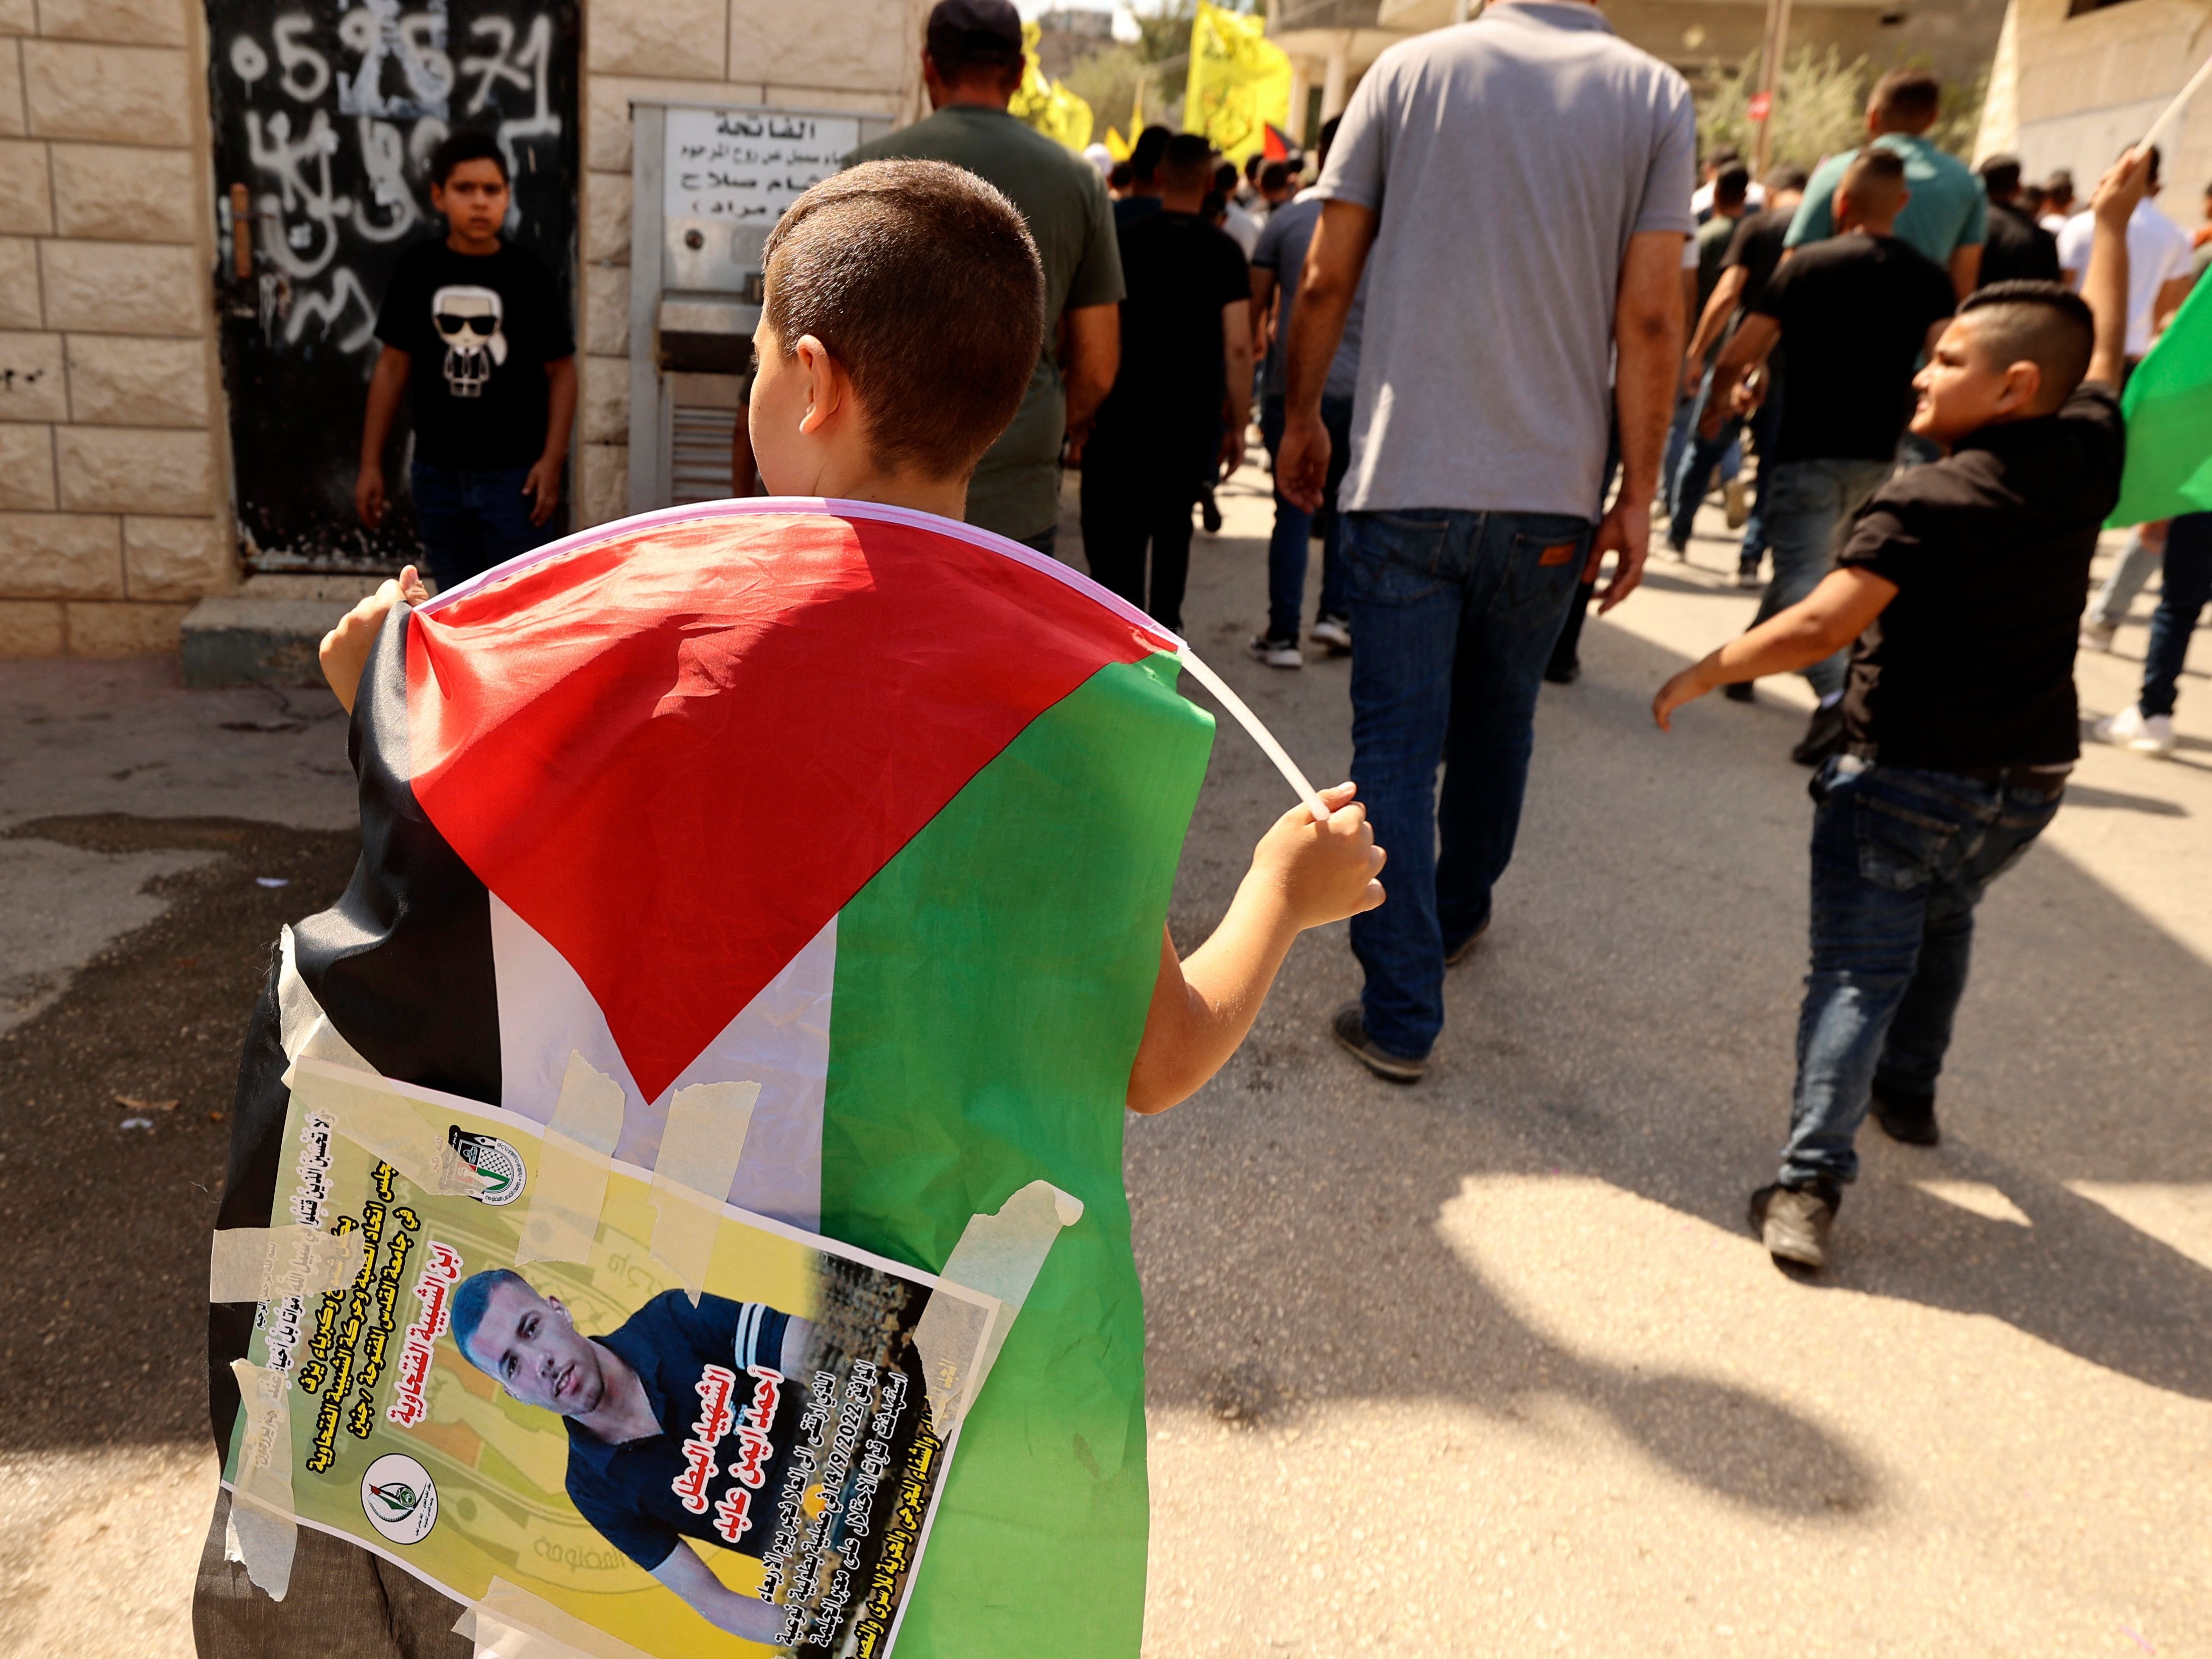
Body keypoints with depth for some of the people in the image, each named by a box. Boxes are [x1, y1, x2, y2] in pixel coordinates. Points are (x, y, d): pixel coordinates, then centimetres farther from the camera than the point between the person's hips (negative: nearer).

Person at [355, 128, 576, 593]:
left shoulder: (528, 277, -6)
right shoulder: (417, 270, 0)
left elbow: (561, 371, -2)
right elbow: (393, 366, 5)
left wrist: (552, 459, -11)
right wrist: (371, 463, 4)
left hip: (514, 475, -3)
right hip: (438, 475, 3)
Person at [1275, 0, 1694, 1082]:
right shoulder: (1654, 94, 3)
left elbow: (1325, 279, 1)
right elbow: (1650, 319, -4)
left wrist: (1300, 416, 14)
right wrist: (1639, 496, 1)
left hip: (1405, 478, -1)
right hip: (1551, 489, 2)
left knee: (1394, 746, 2)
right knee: (1497, 726, 21)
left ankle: (1401, 1015, 3)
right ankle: (1459, 914, 41)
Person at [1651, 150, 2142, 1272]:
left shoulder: (1923, 504, -19)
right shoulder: (2089, 455, 0)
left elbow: (1821, 626, -28)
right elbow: (2103, 345, 19)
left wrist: (1701, 675, -17)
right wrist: (2112, 222, 33)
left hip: (1905, 778, -6)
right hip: (2030, 779, 7)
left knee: (1858, 969, -5)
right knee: (1942, 922, 28)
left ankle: (1811, 1180, -13)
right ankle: (1908, 1095, 42)